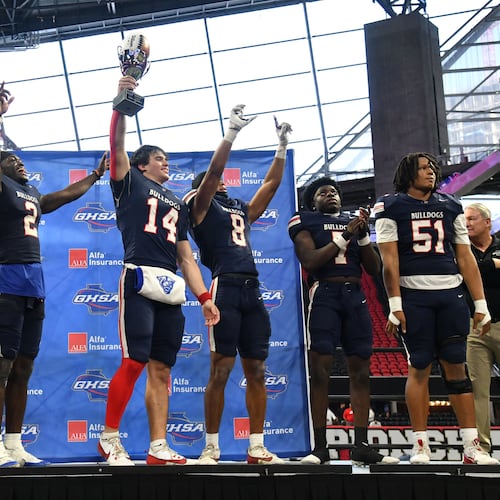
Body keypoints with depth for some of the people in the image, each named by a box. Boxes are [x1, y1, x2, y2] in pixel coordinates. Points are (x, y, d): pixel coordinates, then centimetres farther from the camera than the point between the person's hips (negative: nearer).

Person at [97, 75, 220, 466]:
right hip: (139, 280, -6)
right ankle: (109, 437, -1)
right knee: (134, 362, -13)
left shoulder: (178, 204, 27)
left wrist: (204, 297, 12)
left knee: (161, 368, 3)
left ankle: (159, 447, 3)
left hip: (171, 288, 6)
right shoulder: (131, 183, 13)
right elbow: (117, 144, -4)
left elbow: (186, 257, 22)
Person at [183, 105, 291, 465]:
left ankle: (257, 448, 10)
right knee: (221, 370, -7)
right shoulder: (201, 206, 7)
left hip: (253, 292, 7)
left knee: (256, 370, 5)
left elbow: (272, 183, 26)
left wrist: (282, 146, 22)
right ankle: (212, 447, 0)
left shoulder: (241, 210, 25)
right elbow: (213, 170, -6)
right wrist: (233, 130, -7)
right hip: (225, 288, -7)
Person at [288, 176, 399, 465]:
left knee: (361, 370, 1)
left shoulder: (354, 222, 20)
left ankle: (362, 445, 4)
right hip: (325, 294, -5)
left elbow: (375, 268, 13)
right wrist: (343, 236, -10)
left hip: (355, 295, 5)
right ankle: (320, 447, -6)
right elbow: (309, 261, -9)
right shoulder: (306, 222, 8)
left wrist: (363, 234, -1)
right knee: (320, 369, -9)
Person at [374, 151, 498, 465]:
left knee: (457, 366, 2)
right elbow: (389, 259, -3)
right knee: (420, 368, -1)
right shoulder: (391, 207, 3)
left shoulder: (451, 206, 14)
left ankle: (472, 447, 3)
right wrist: (395, 305, -11)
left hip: (451, 294, 3)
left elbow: (466, 258, 12)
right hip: (414, 294, -3)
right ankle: (421, 445, 4)